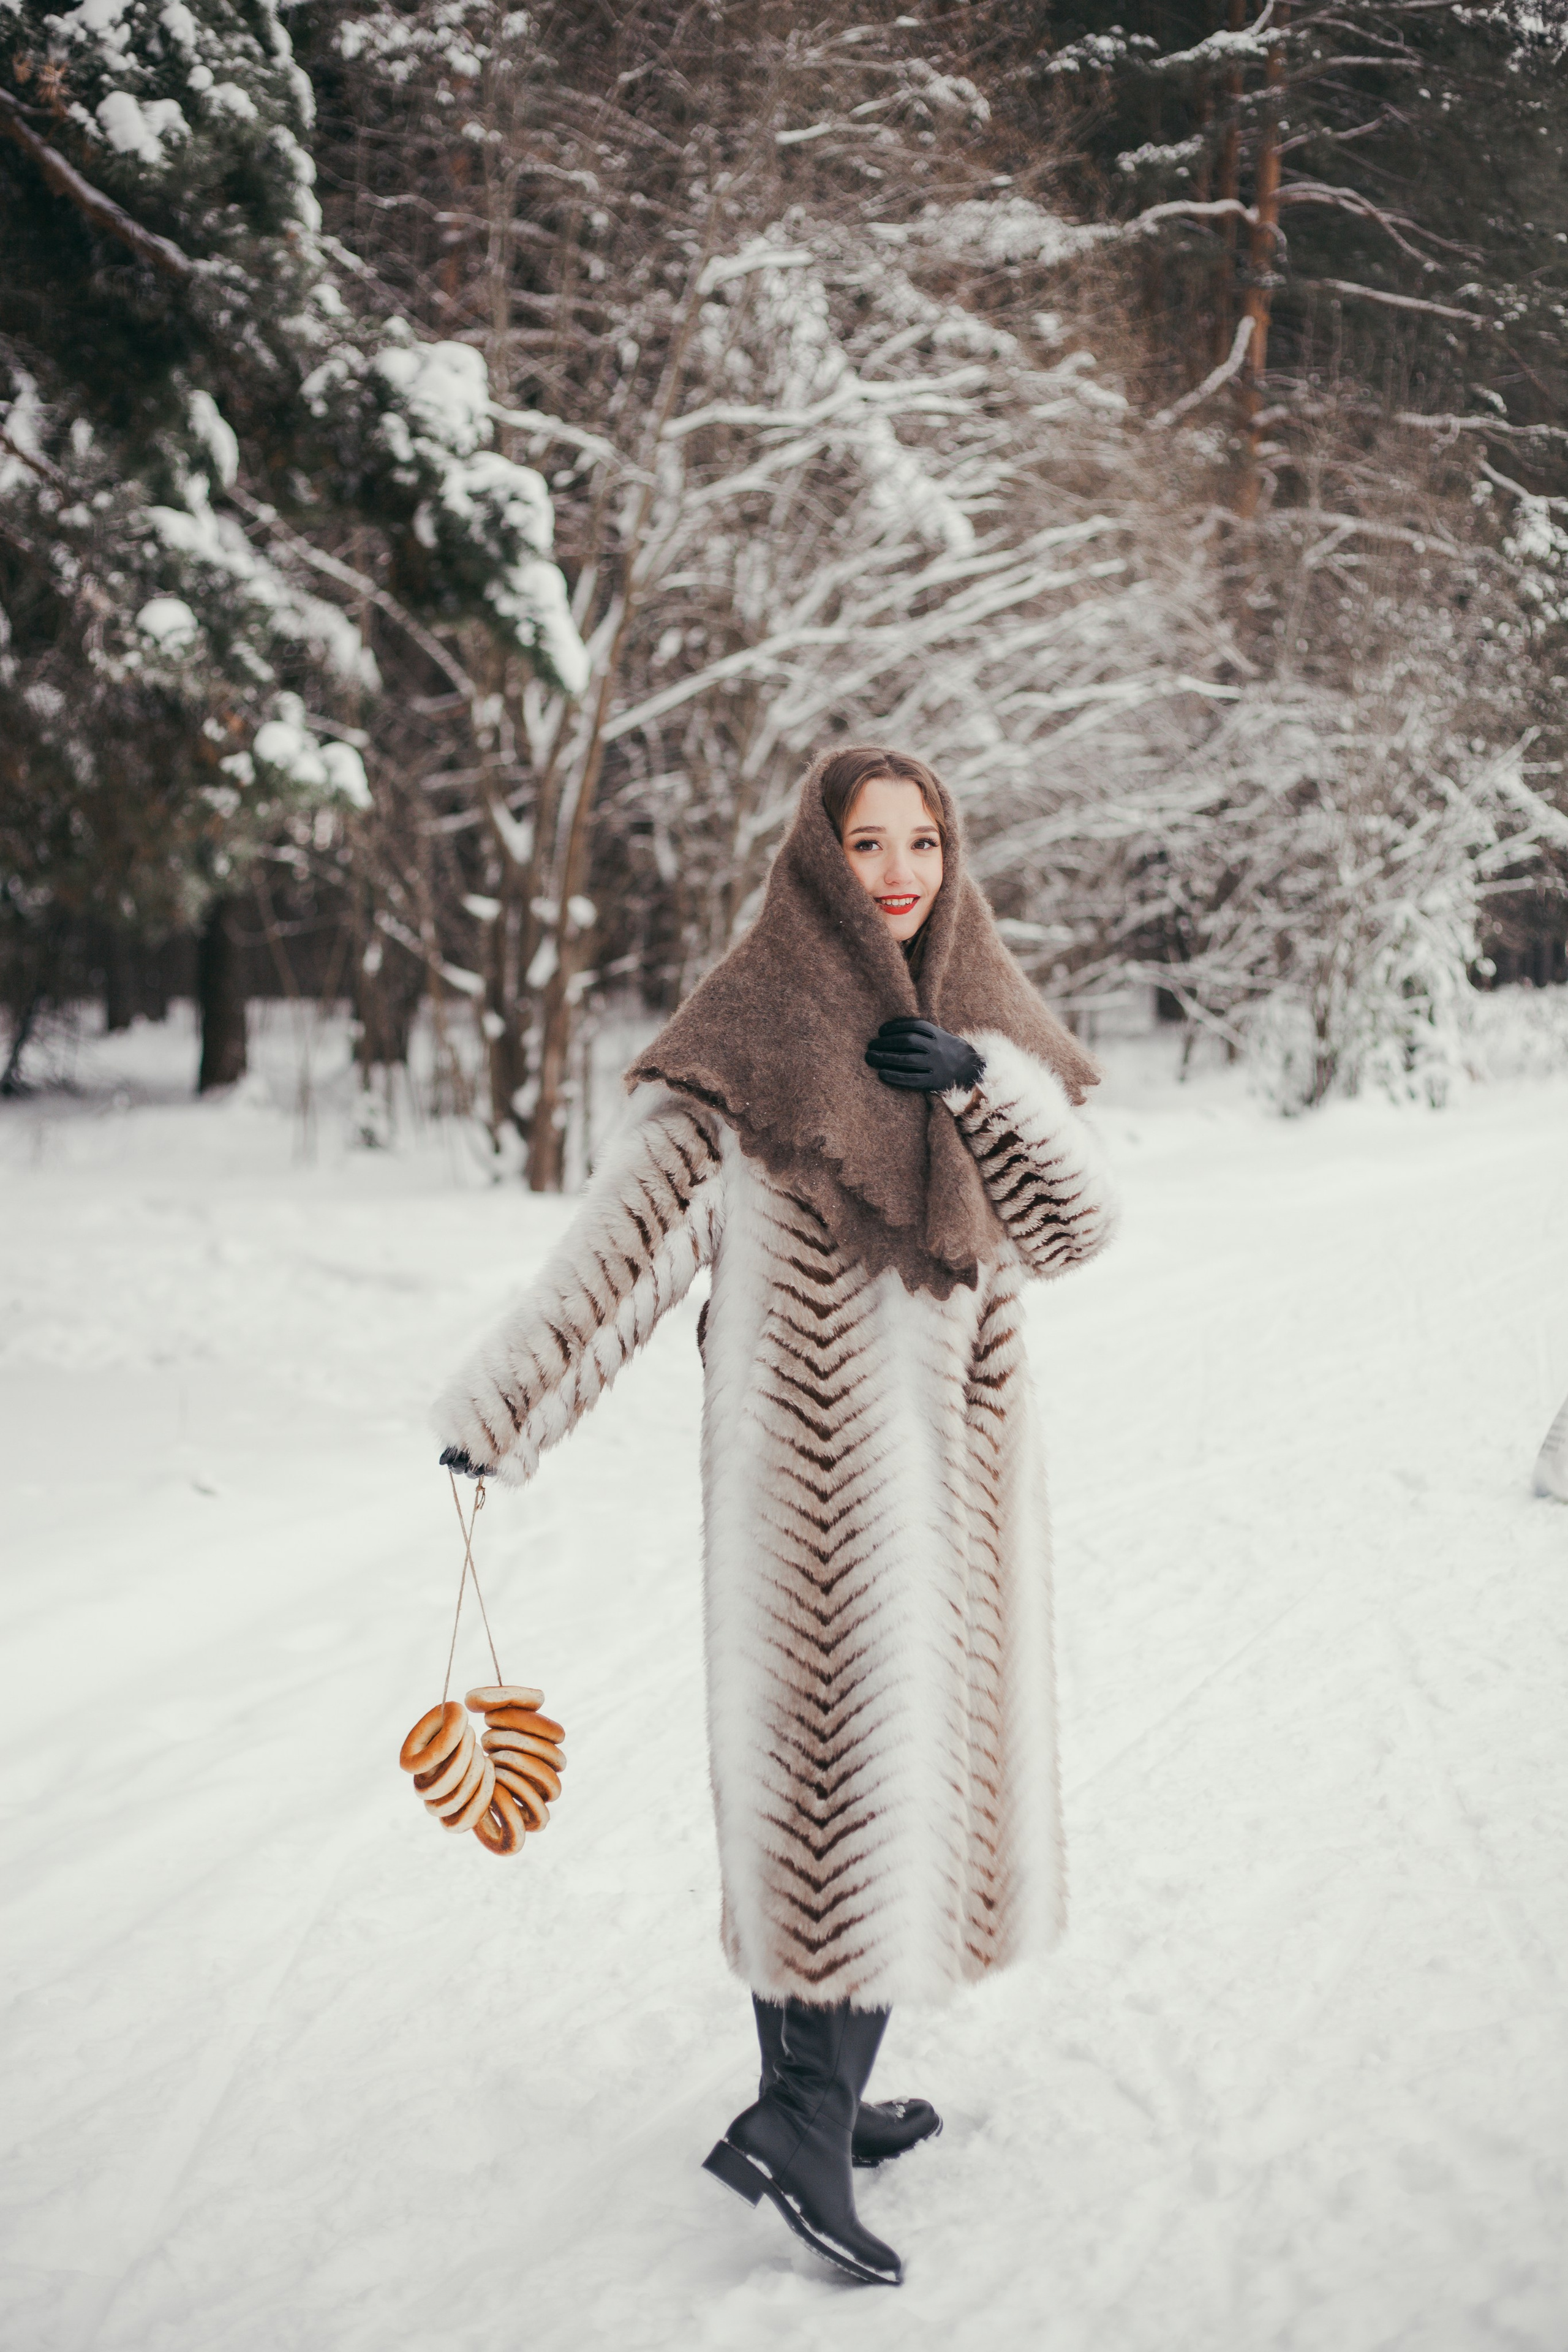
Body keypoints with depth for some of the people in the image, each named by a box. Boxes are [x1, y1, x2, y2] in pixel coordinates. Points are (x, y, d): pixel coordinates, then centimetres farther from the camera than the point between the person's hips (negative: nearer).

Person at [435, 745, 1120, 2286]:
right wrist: (505, 1402, -9)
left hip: (954, 1450, 6)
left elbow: (1074, 1227, -1)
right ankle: (799, 2118, 3)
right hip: (816, 1455, -6)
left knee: (901, 1756, 11)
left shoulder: (983, 1027, 9)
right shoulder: (751, 1029, -5)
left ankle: (817, 2099, 24)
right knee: (838, 1767, -7)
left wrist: (983, 1085, -18)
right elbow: (635, 1226, -7)